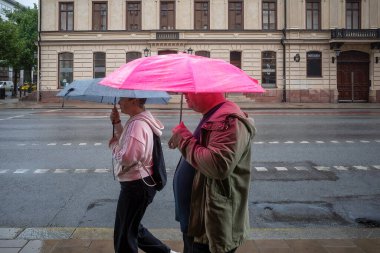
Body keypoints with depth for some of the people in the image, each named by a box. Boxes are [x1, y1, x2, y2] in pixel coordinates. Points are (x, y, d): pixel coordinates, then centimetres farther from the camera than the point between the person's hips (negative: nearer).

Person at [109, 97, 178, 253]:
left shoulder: (137, 124, -23)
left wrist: (113, 145, -9)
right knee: (132, 229, 25)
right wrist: (117, 123, 5)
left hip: (136, 186, -11)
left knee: (124, 236, 5)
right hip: (139, 183, 11)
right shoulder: (140, 120, 10)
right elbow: (126, 144, 17)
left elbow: (127, 157, -28)